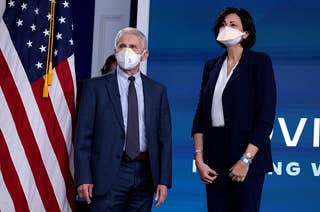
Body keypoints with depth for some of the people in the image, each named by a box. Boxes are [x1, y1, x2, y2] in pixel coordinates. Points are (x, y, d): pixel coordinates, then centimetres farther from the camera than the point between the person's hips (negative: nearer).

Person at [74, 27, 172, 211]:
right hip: (109, 174, -2)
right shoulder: (95, 87, 2)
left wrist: (164, 180, 1)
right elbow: (83, 136, -1)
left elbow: (164, 137, 8)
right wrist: (83, 178, -8)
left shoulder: (157, 90, 9)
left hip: (145, 174, 3)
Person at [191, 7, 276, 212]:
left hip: (247, 156, -4)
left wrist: (246, 159, -16)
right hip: (215, 158, 4)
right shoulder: (212, 66, 11)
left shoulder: (259, 61, -3)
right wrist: (199, 159, -1)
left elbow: (267, 116, -10)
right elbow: (200, 115, 9)